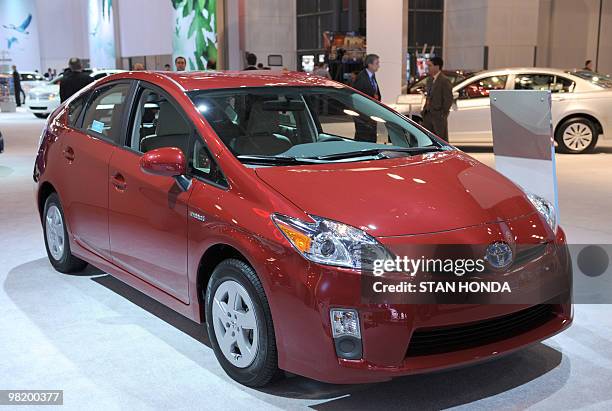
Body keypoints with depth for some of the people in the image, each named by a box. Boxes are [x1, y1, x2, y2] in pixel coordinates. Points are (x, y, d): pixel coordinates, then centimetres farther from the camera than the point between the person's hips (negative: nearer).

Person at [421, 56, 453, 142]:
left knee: (442, 139, 1)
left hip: (438, 115, -8)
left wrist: (443, 114, -16)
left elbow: (449, 99, -15)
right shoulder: (430, 80, 13)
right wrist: (425, 109, 10)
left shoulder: (444, 80, -12)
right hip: (428, 114, 8)